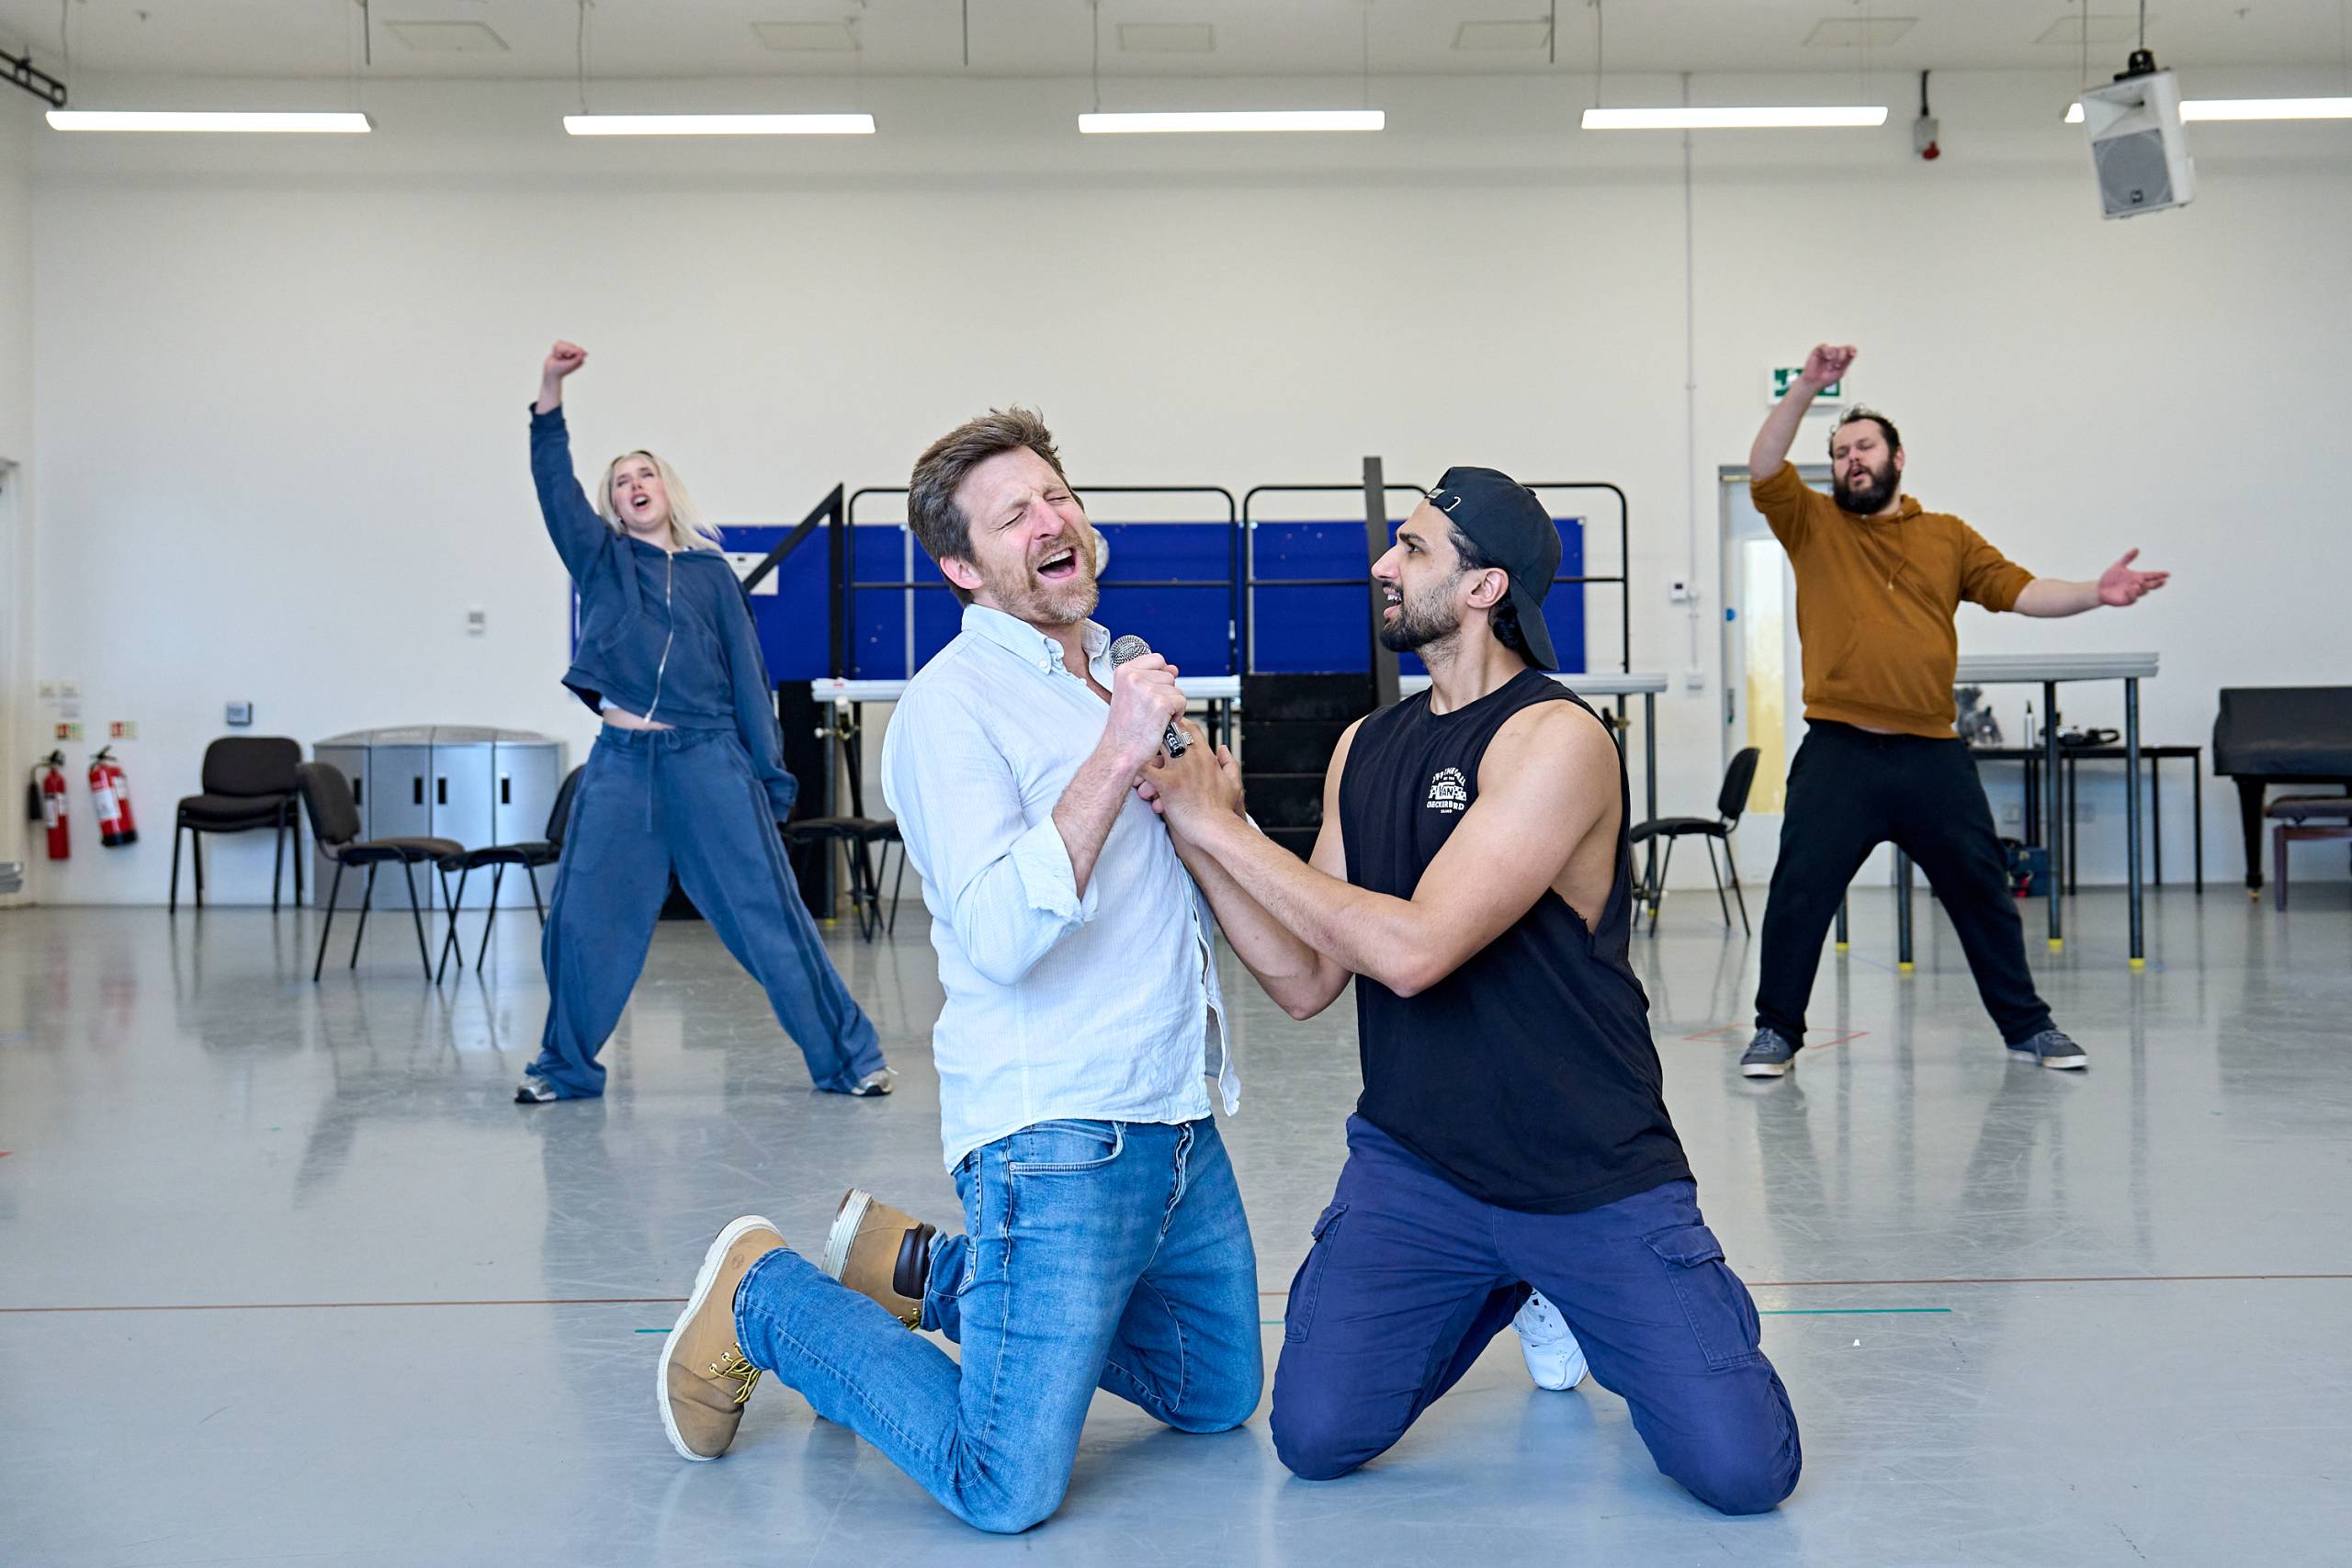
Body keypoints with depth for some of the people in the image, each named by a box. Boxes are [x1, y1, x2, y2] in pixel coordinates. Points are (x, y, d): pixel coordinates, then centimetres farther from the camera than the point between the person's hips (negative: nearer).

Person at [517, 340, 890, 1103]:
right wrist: (551, 390, -15)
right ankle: (565, 1066, 23)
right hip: (621, 760, 1)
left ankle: (847, 1056, 4)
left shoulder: (711, 572, 11)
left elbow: (748, 674, 8)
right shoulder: (600, 559, 12)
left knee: (768, 912, -3)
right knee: (586, 922, 4)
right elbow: (554, 482, -2)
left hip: (711, 758, -1)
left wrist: (769, 772, 1)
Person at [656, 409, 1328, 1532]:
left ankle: (919, 1269, 29)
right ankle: (763, 1299, 10)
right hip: (1057, 1132, -8)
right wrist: (1116, 758, -26)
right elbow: (999, 937, -26)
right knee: (1007, 1492, -11)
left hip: (1182, 1122, 9)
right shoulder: (953, 703, -13)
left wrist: (1286, 952, 17)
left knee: (1218, 1401, 22)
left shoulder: (1119, 676, 13)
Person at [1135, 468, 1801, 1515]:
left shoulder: (1556, 739, -17)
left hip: (1595, 1179, -5)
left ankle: (1572, 1287, 20)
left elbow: (1412, 949, -26)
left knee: (1742, 1470, -11)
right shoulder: (1364, 749, 6)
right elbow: (1312, 979, 2)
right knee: (1315, 1440, -7)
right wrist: (1202, 830, -9)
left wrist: (1219, 827, -20)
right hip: (1411, 1161, 5)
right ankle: (1497, 1293, 21)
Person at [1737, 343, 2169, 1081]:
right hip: (1839, 750, -2)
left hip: (1931, 753, 2)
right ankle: (1777, 1031, 8)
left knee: (1982, 892, 10)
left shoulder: (1949, 536, 13)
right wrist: (1807, 387, -17)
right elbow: (1764, 468, -7)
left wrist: (2094, 593, -11)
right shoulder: (1812, 525, 8)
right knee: (1799, 892, -5)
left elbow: (2017, 589, 5)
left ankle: (2027, 1026, 24)